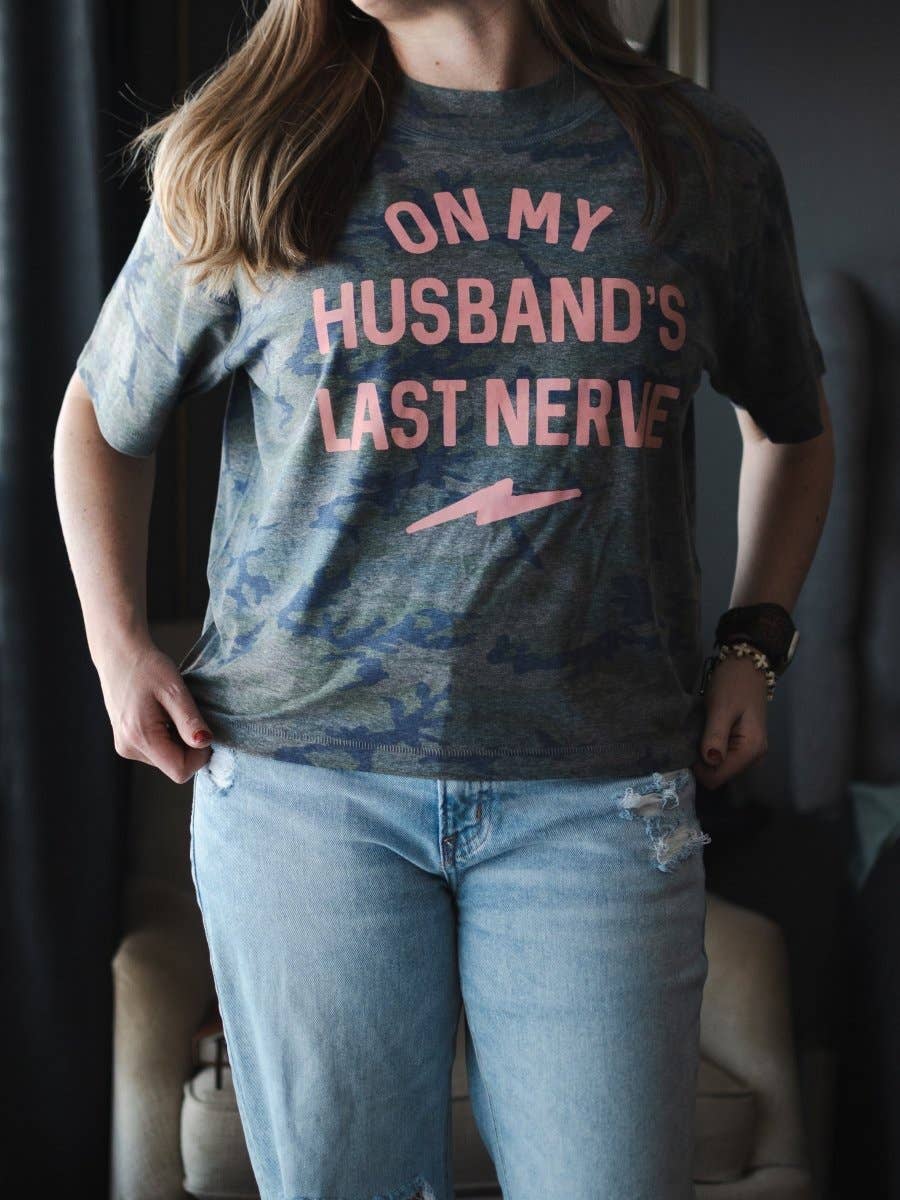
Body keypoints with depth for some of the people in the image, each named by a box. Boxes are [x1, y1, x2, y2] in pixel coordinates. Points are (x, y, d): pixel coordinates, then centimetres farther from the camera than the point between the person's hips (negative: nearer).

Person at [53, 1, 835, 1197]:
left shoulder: (706, 158, 6)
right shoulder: (249, 159, 3)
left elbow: (792, 425, 21)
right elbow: (101, 415, 17)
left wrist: (754, 642, 10)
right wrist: (119, 647, 7)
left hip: (597, 793, 1)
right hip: (303, 778, 0)